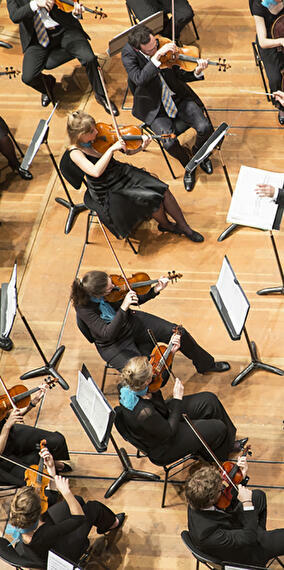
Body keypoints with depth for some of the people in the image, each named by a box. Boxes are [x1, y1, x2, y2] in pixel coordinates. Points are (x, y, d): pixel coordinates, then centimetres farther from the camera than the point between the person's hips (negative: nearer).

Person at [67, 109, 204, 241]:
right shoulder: (75, 152, -18)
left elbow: (128, 151, 1)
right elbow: (96, 172, -35)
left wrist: (142, 147, -19)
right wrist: (111, 149, -32)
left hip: (123, 173, 6)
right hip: (107, 192, -6)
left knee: (162, 189, -11)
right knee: (152, 198, -20)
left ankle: (184, 227, 4)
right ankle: (165, 225, 12)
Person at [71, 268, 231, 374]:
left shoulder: (108, 284, -15)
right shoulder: (84, 307, -29)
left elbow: (136, 300, -1)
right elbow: (107, 334, -34)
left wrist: (155, 291, -17)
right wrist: (123, 308, -42)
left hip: (131, 323, 6)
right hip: (114, 346, -5)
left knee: (178, 332, -2)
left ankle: (207, 364, 23)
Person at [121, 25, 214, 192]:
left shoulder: (163, 44, -7)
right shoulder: (129, 54, -14)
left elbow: (180, 75, 0)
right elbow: (140, 79, -32)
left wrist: (197, 72, -20)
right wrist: (157, 56, -37)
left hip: (178, 97, 3)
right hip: (154, 108, -2)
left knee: (205, 128, -18)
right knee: (170, 143, -26)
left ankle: (199, 153, 17)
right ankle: (187, 164, 9)